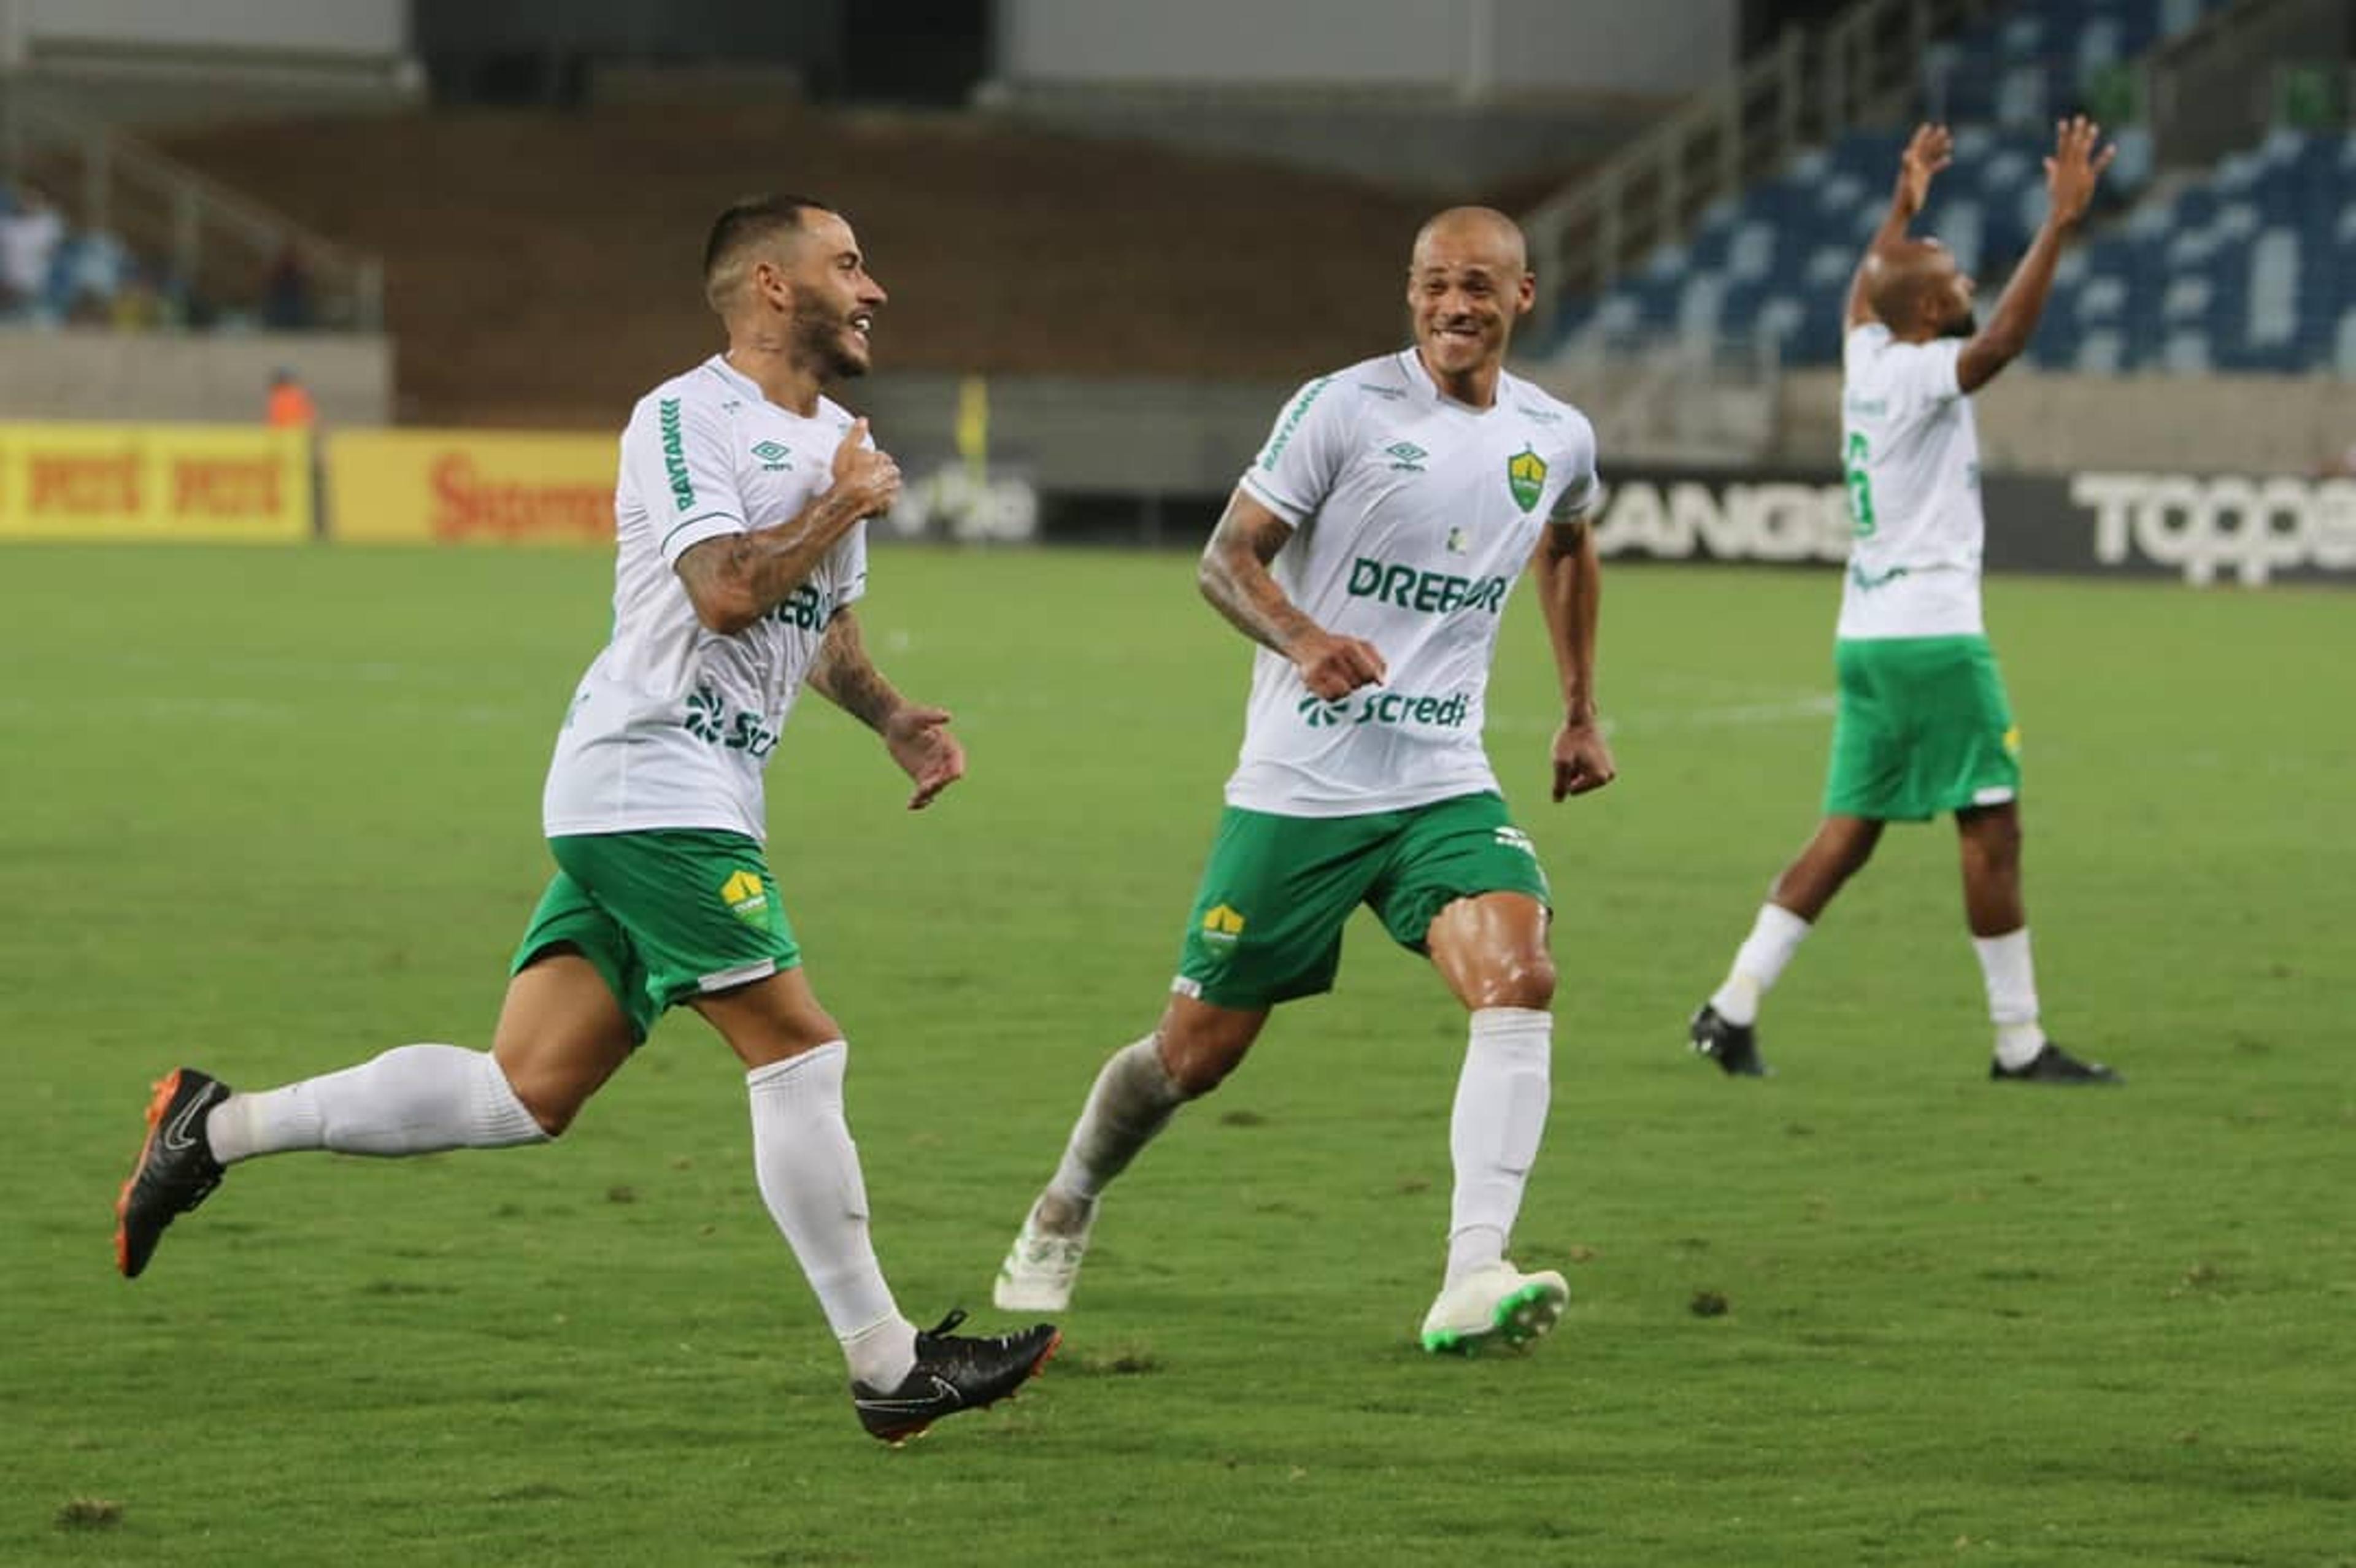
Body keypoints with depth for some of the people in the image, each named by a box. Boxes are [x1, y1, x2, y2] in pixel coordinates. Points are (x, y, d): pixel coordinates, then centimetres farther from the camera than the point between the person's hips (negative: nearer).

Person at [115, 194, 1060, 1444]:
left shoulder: (839, 443, 19)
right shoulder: (685, 418, -10)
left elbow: (821, 628, 31)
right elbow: (726, 590, -22)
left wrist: (893, 719, 13)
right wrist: (840, 509, -9)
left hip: (696, 804, 9)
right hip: (652, 787, -9)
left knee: (527, 1093, 5)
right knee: (798, 1051, -9)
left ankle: (220, 1129, 12)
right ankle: (887, 1366, -5)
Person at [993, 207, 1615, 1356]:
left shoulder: (1557, 440, 6)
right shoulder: (1343, 409, -9)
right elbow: (1227, 558, -9)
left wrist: (1581, 713, 30)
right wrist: (1303, 640, -29)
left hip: (1443, 786, 3)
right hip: (1298, 787, -3)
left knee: (1517, 979, -25)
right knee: (1197, 1050, 5)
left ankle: (1472, 1282, -30)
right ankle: (1064, 1212, 35)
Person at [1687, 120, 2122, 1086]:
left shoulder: (1866, 356, 11)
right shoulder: (1923, 375, -12)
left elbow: (1865, 296, 34)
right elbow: (2003, 339, -30)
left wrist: (1903, 206, 45)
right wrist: (2059, 223, -31)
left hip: (1866, 635, 9)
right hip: (1931, 635, -9)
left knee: (1848, 833, 10)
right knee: (1991, 828, -4)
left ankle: (1733, 1007, 4)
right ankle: (2019, 1043, -2)